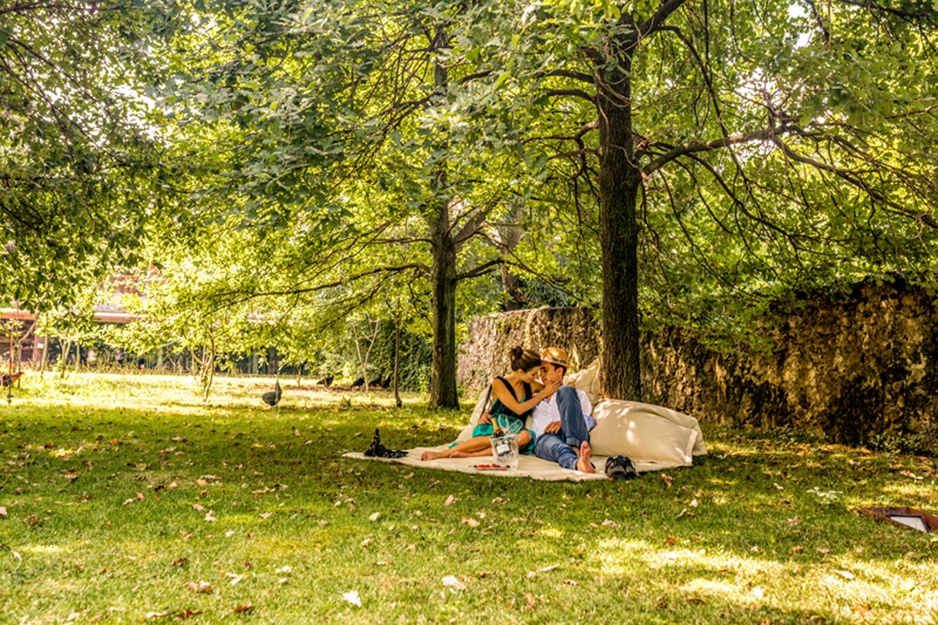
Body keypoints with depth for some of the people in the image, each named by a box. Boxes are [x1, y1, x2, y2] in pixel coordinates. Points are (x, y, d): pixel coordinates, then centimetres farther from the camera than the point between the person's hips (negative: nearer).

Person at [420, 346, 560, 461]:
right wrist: (543, 394, -6)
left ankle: (468, 454, -43)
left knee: (525, 436, -35)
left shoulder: (530, 385, 14)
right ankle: (446, 452, -39)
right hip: (490, 428, -4)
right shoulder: (499, 383, -2)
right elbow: (518, 409, -12)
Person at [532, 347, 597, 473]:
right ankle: (578, 463, -78)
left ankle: (575, 447, -45)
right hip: (545, 438, 0)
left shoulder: (578, 395, 31)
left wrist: (564, 422, -8)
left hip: (574, 437, 0)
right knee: (559, 448, -39)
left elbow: (590, 420, 11)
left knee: (566, 391, -23)